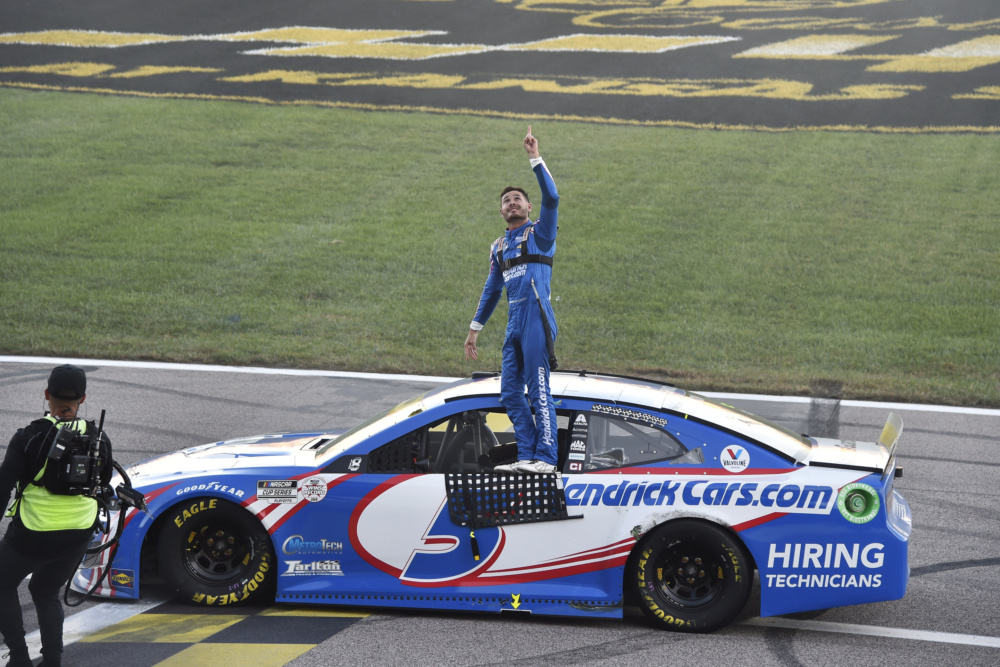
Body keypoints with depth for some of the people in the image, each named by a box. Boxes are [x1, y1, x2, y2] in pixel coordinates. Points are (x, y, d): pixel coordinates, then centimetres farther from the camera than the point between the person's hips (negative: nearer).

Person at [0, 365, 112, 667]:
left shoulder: (29, 437, -16)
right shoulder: (97, 439, -3)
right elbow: (105, 480, 14)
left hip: (32, 535, -4)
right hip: (79, 534, 4)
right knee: (46, 592, 25)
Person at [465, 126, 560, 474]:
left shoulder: (540, 232, 7)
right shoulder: (499, 247, 23)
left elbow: (551, 198, -11)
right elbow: (491, 290, 28)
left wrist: (535, 158, -13)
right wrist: (474, 329, 24)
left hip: (536, 317, -7)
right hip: (514, 323, 7)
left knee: (538, 389, -11)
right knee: (510, 393, 3)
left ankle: (546, 458, -13)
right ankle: (527, 456, 6)